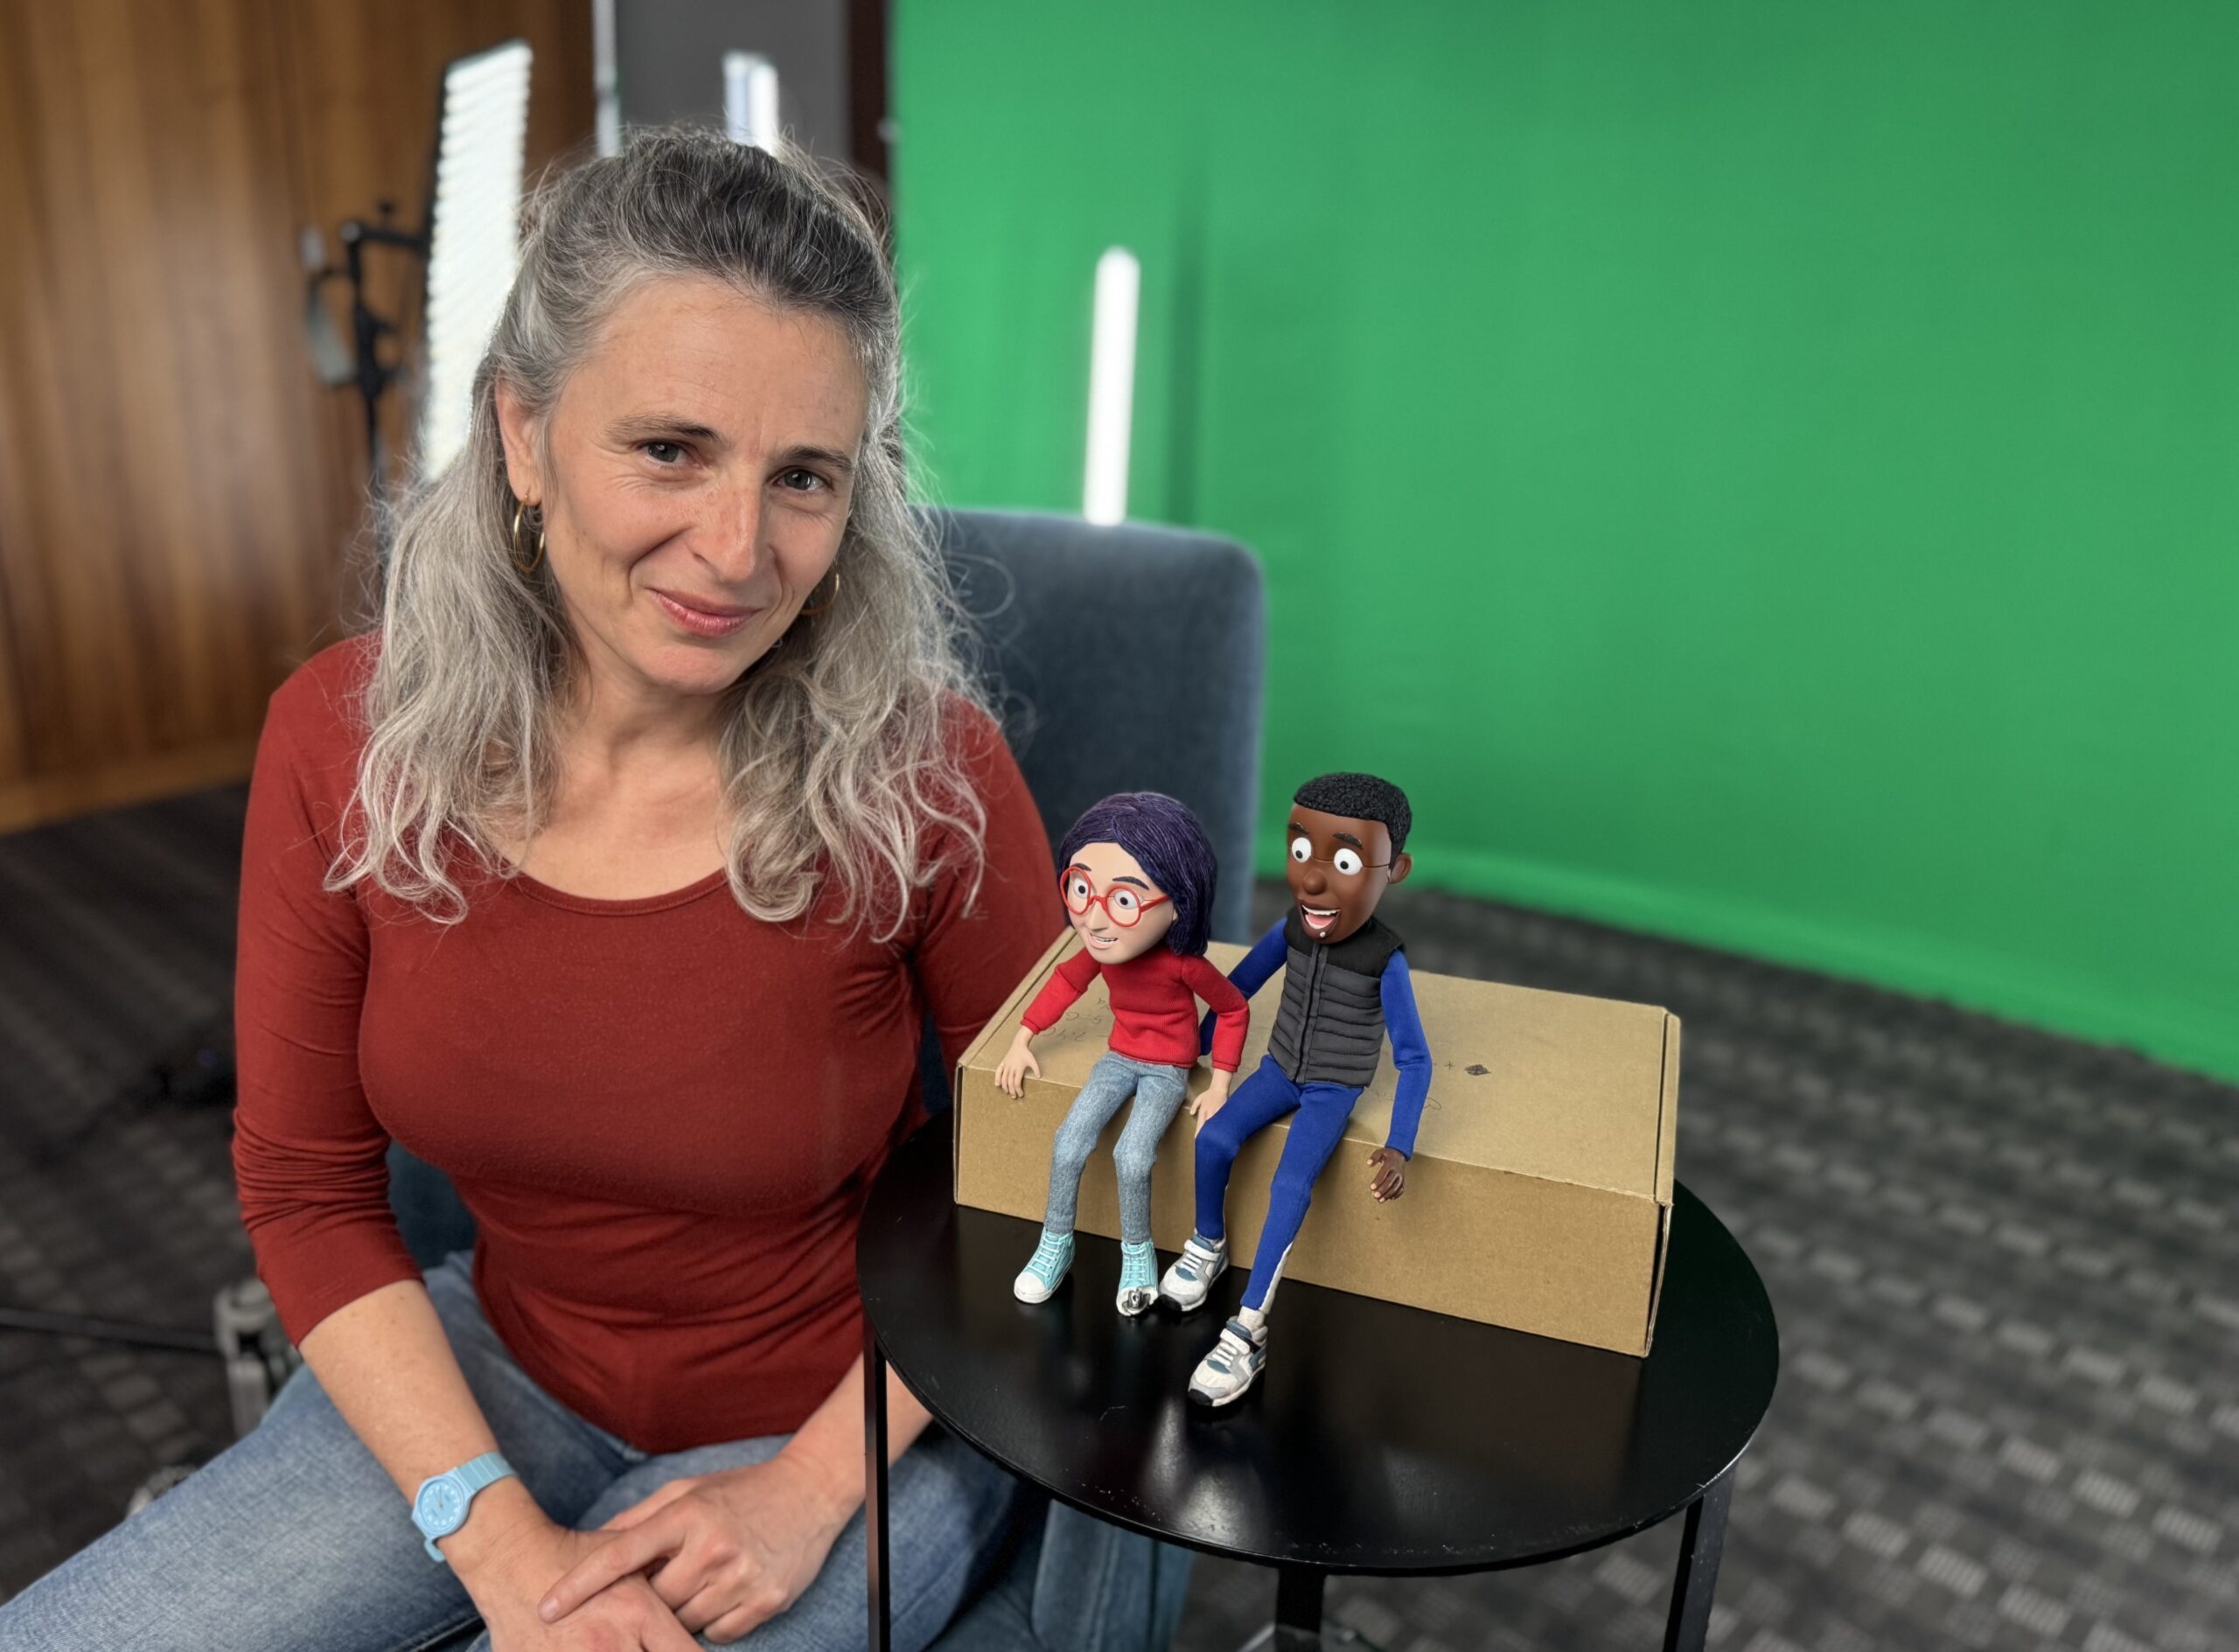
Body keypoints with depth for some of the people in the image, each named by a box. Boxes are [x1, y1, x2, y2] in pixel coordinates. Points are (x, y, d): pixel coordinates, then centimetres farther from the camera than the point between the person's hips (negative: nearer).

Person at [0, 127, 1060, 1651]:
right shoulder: (343, 738, -14)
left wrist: (815, 1483, -13)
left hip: (855, 1417, -2)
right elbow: (305, 1186, -5)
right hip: (501, 1374, 3)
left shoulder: (921, 771, -23)